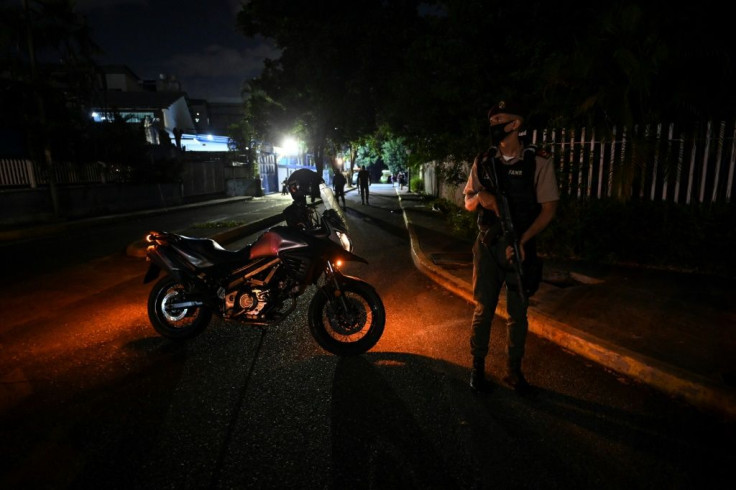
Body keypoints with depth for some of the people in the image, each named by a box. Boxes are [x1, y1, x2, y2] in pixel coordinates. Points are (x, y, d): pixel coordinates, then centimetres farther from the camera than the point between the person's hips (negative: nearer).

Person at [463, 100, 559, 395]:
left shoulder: (538, 162, -4)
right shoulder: (483, 163, 5)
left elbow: (548, 208, -5)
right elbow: (468, 202, 11)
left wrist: (522, 241, -17)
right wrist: (480, 197, -14)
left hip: (520, 247, -1)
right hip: (488, 246, 1)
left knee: (518, 313, 9)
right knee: (483, 309, 6)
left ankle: (513, 371, 25)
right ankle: (477, 368, 21)